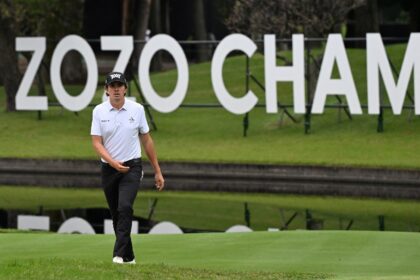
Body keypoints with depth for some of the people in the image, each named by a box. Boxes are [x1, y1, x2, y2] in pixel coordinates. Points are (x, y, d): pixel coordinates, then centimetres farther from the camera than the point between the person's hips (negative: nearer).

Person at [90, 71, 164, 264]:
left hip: (132, 167, -2)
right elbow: (96, 142, -6)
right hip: (108, 168, 2)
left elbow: (146, 140, 7)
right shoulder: (99, 111, -2)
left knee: (125, 207, -21)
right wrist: (113, 162, -22)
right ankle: (128, 256, 20)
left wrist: (157, 171, 7)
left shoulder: (137, 109, -1)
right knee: (116, 214, 7)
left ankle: (120, 254, -24)